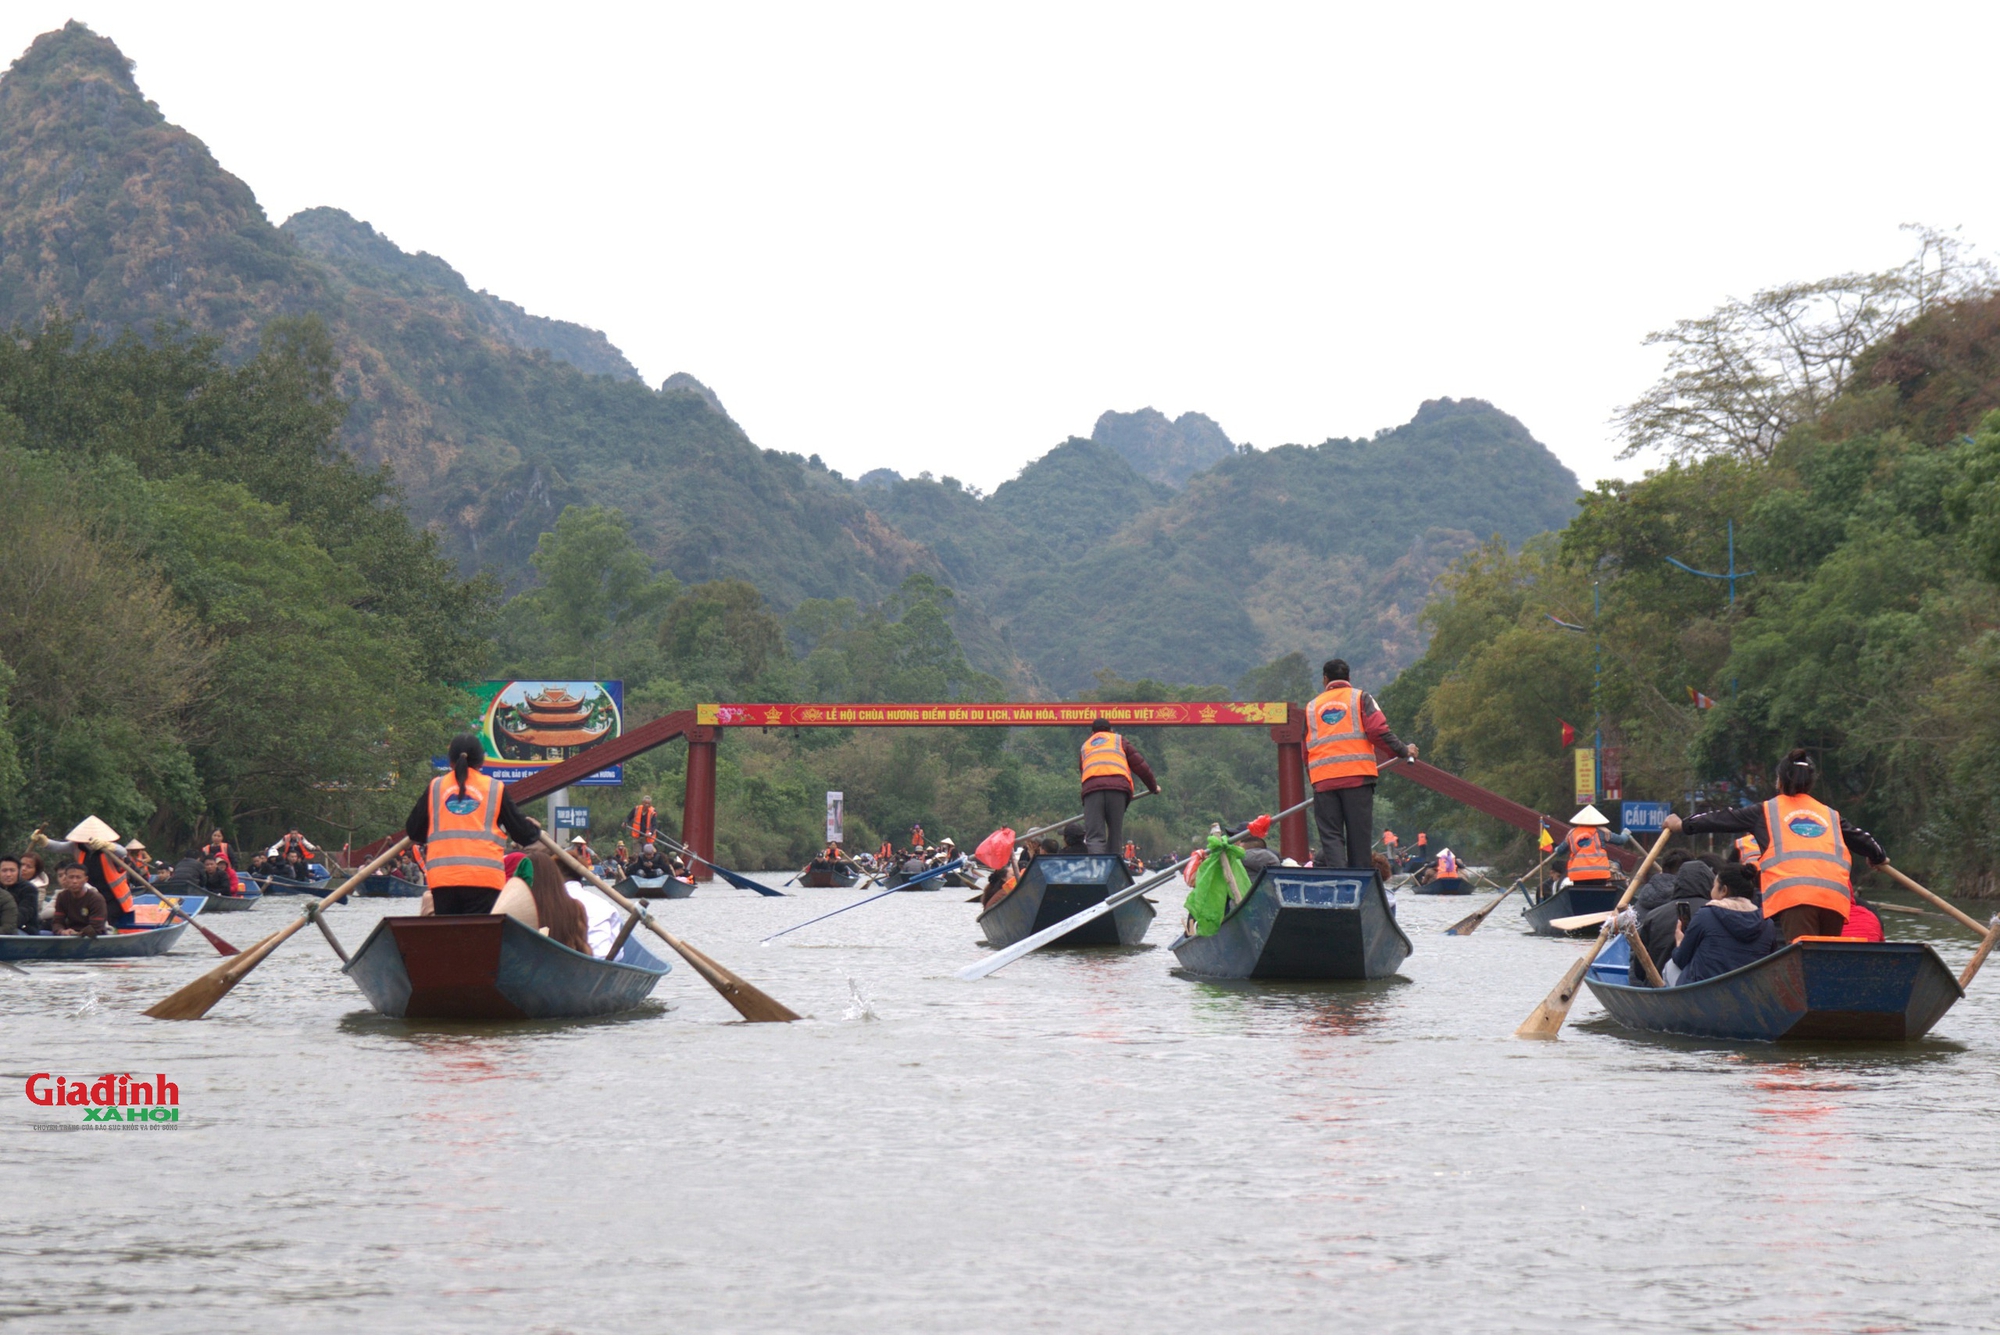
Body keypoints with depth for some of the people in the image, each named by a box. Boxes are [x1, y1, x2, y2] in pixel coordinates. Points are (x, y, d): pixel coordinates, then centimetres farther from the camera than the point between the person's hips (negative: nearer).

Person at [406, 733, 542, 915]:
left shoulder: (435, 787, 11)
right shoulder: (496, 789, 7)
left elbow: (413, 831, 15)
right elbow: (521, 832, 11)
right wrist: (536, 832, 34)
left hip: (442, 877, 2)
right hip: (484, 877, -2)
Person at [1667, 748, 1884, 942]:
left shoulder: (1766, 811, 20)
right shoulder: (1830, 815, 28)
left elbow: (1724, 820, 26)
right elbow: (1861, 838, 42)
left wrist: (1683, 824, 40)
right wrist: (1879, 858, 64)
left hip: (1793, 894, -3)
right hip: (1836, 894, 3)